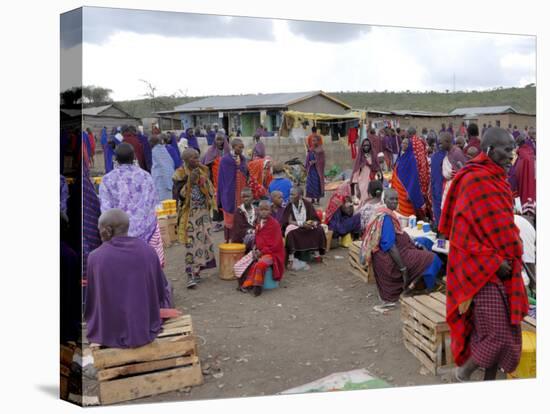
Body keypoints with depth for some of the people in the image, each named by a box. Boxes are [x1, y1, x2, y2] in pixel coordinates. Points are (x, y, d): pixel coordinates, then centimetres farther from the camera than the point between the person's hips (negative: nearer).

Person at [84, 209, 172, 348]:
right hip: (146, 329, 0)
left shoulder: (95, 257, -13)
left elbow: (90, 303, -3)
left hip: (108, 334, 0)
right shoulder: (148, 251, -9)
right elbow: (162, 292, 1)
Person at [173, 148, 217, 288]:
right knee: (191, 242, -6)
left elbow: (210, 190, 10)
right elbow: (179, 194, -11)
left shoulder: (203, 170, 6)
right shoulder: (180, 174, -7)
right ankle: (191, 274, -2)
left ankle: (196, 270, 18)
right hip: (189, 213, -4)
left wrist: (202, 181, -9)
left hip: (203, 211, 5)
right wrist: (190, 181, -19)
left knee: (203, 240, 4)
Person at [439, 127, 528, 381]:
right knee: (497, 337, -9)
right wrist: (492, 263, -17)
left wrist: (512, 258, 12)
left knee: (507, 334, 12)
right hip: (484, 274, -9)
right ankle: (463, 373, 16)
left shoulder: (498, 181, 13)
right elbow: (463, 232, -19)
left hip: (504, 271, 9)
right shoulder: (473, 181, -15)